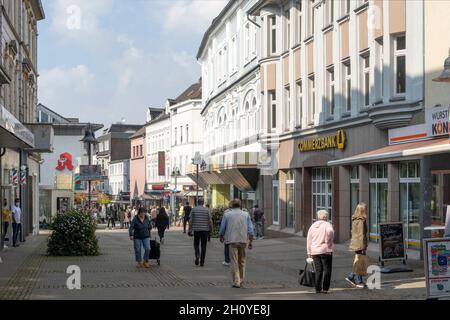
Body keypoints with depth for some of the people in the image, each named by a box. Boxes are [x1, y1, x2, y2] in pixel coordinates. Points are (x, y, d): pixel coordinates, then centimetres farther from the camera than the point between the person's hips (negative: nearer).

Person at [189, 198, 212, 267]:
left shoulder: (194, 209, 0)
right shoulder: (206, 210, -1)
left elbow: (190, 221, -2)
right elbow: (209, 221, -1)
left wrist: (190, 230, 4)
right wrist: (209, 229, 11)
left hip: (196, 229, 0)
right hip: (205, 230, 0)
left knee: (196, 244, 14)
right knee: (203, 246, 6)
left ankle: (197, 255, -14)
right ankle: (202, 262, 5)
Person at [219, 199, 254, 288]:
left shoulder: (227, 214, 1)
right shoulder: (246, 214, 6)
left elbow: (222, 228, 7)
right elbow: (250, 229, 1)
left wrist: (221, 237, 25)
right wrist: (250, 242, 3)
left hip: (232, 240, -2)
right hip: (243, 240, 2)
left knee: (234, 262, -2)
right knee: (242, 261, 14)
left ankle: (236, 282, -8)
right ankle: (241, 281, 17)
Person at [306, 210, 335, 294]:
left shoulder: (313, 226, 12)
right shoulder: (327, 225, -4)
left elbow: (308, 240, 11)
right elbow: (330, 232, -28)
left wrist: (309, 252, 15)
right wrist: (329, 242, -14)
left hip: (314, 251, 5)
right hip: (325, 251, -5)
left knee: (318, 270, 9)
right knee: (327, 270, 3)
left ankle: (318, 288, 6)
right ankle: (325, 288, -2)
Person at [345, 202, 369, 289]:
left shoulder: (355, 220, 11)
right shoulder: (361, 221, -17)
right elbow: (361, 235, -18)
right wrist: (363, 248, -16)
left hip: (354, 243, 9)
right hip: (359, 245, -9)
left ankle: (351, 277, 16)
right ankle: (359, 282, 3)